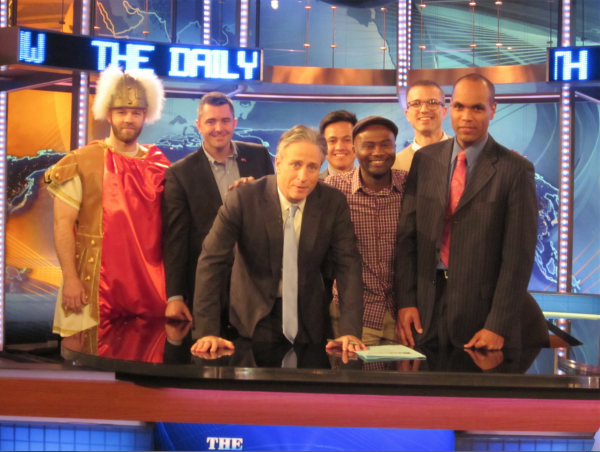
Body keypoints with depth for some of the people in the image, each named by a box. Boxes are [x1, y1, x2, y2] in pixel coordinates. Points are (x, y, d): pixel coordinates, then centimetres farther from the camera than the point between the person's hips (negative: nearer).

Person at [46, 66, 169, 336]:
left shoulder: (158, 164, 9)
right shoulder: (81, 162, 0)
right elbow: (63, 224, -5)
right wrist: (70, 279, -12)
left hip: (149, 284, 3)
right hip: (96, 285, -3)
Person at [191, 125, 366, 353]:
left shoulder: (333, 202, -11)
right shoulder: (244, 198, -18)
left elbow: (348, 264, -10)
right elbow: (211, 261, -18)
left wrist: (350, 330, -21)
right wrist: (206, 331, -25)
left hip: (309, 318, 2)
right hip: (254, 317, -2)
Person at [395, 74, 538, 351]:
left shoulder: (516, 170, -5)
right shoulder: (425, 159, 7)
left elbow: (518, 255, -8)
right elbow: (407, 235, 6)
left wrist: (498, 327, -12)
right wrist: (405, 302, -1)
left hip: (481, 312, -3)